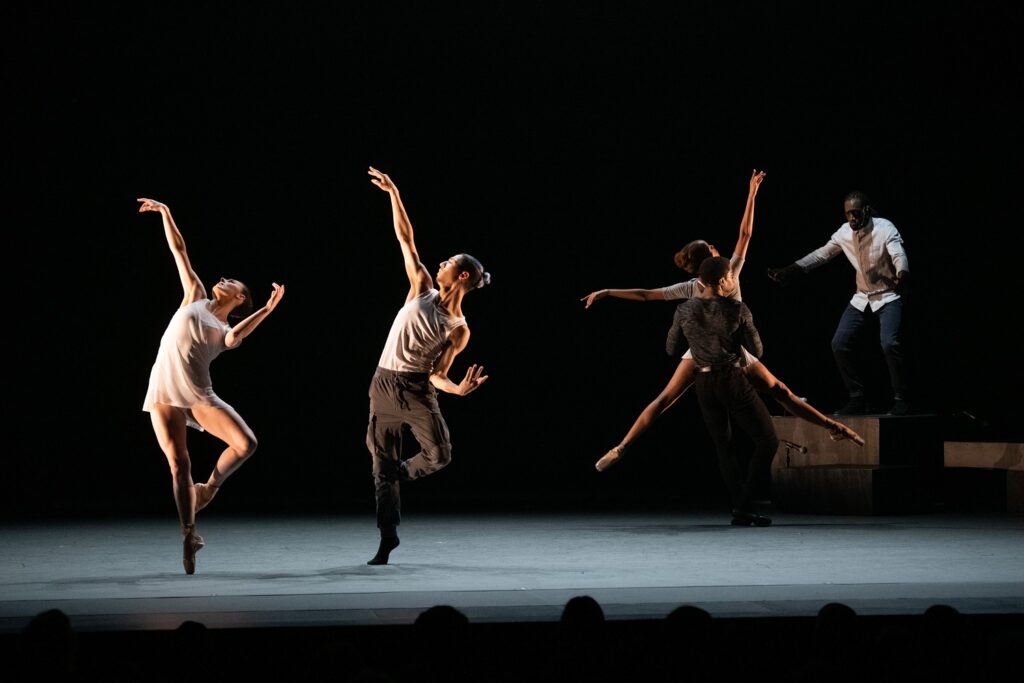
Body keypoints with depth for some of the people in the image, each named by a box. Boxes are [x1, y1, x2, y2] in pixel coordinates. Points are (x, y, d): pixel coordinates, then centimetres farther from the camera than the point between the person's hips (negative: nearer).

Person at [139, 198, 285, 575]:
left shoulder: (228, 331, 11)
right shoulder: (195, 297, 17)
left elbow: (236, 336, -14)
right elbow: (179, 251, 17)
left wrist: (268, 309, -25)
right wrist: (165, 213, 16)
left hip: (198, 395, 0)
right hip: (163, 391, 0)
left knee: (246, 443, -15)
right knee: (178, 464, -6)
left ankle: (209, 488, 6)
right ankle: (189, 533, 0)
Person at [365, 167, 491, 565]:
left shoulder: (458, 330, -2)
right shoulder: (422, 289, 5)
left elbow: (438, 374, -3)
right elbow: (406, 240, 6)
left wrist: (460, 388, -24)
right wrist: (394, 195, 5)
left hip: (417, 389, -2)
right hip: (384, 386, 2)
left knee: (440, 455, -13)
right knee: (382, 463, 1)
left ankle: (401, 476, 18)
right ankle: (387, 540, 7)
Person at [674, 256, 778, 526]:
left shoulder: (685, 311, 1)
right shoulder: (737, 309, -11)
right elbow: (757, 351, -5)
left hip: (704, 383, 5)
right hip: (732, 380, -5)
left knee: (724, 447, 16)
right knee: (768, 439, 3)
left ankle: (742, 510, 11)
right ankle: (744, 504, -7)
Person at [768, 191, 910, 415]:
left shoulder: (885, 229, -21)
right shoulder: (844, 233, -5)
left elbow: (899, 256, -35)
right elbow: (822, 254, 6)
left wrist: (902, 276, -58)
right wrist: (790, 270, 0)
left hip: (889, 296, -6)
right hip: (862, 298, 6)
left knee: (890, 344, -26)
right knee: (840, 344, -3)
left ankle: (901, 400, -12)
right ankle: (858, 399, 9)